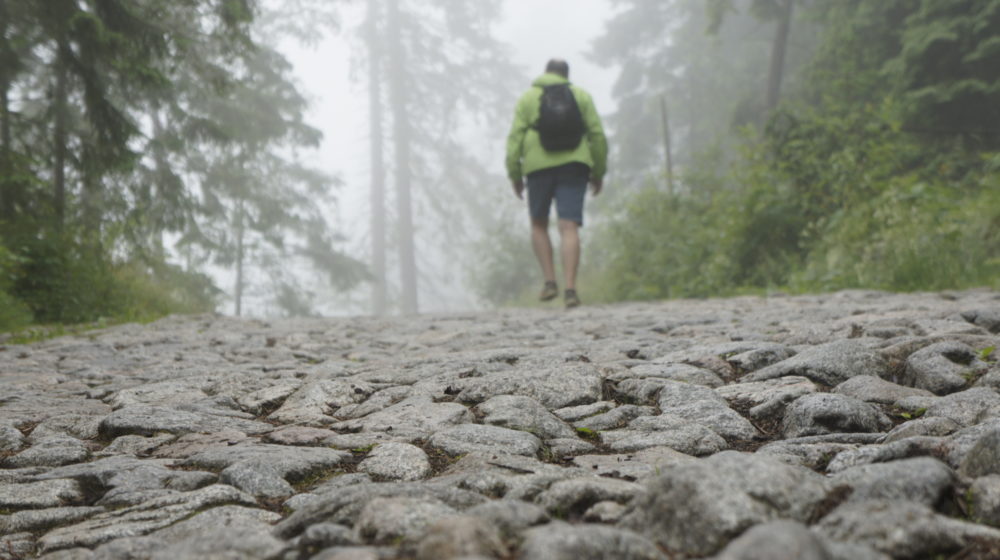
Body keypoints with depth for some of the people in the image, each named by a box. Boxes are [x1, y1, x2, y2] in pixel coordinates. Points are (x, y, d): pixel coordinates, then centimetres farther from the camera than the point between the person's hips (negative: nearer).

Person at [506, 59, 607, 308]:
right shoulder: (581, 95, 12)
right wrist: (599, 172, 14)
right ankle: (570, 288, -13)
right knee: (569, 227, -5)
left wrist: (515, 174, 4)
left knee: (539, 225, 16)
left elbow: (515, 137, 1)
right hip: (573, 165, 0)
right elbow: (597, 135, 8)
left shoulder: (528, 97, 10)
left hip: (539, 166, 0)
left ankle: (550, 281, 6)